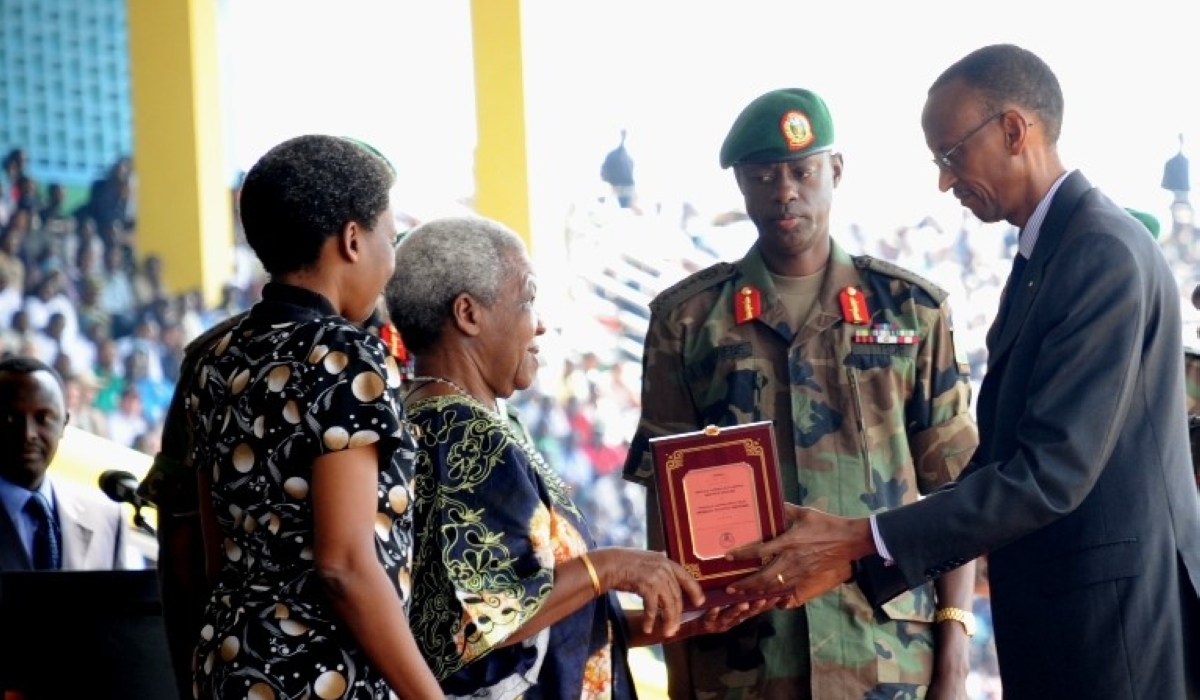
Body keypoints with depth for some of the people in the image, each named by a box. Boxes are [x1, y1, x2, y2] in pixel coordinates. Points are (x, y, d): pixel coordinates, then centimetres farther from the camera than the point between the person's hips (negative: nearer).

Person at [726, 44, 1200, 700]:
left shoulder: (1104, 252, -16)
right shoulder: (1044, 256, 15)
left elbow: (1053, 472, -23)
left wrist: (861, 542, -21)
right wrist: (851, 556, 7)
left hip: (1117, 623, -9)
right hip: (1059, 620, 9)